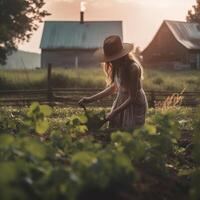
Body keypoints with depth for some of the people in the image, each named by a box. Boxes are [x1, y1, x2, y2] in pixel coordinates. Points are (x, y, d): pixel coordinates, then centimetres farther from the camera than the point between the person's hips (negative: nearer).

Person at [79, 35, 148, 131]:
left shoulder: (132, 68, -26)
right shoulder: (118, 67, -5)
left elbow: (133, 98, -21)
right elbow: (113, 88, 8)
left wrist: (114, 112, -19)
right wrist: (90, 99, 4)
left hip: (135, 105, -7)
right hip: (121, 102, 7)